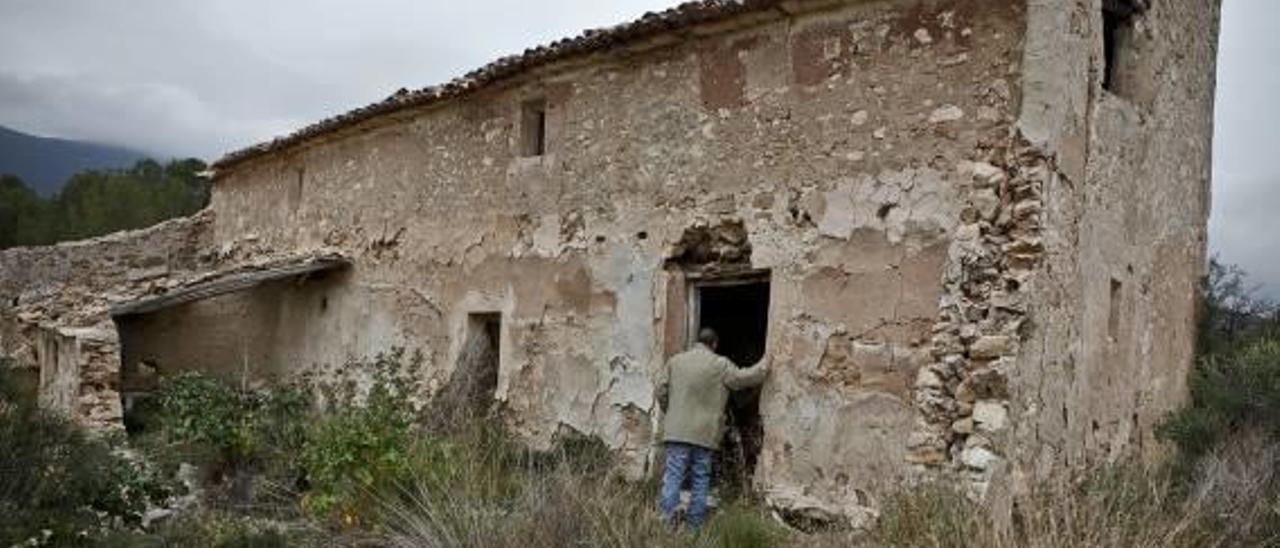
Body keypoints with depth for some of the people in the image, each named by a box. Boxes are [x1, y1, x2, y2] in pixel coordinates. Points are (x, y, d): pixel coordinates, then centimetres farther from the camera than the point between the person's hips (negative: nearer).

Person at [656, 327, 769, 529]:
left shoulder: (674, 361, 8)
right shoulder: (720, 365, -2)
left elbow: (662, 393, 11)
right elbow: (746, 378, 0)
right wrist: (764, 364, 18)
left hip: (677, 431, 2)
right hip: (705, 434, -2)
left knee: (673, 477, -1)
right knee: (701, 479, 8)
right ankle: (694, 525, 11)